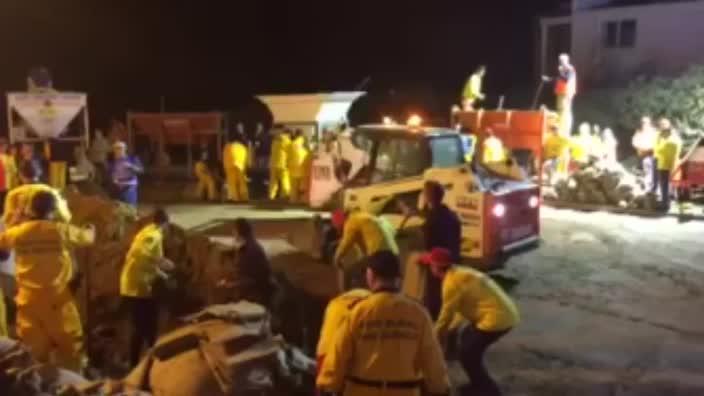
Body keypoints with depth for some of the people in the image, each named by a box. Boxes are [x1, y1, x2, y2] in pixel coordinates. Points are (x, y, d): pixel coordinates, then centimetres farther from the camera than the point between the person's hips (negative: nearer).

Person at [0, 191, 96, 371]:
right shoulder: (62, 230, -8)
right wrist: (91, 230, 33)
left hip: (29, 299, 3)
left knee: (33, 349, 13)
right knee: (70, 346, 12)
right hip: (57, 299, -2)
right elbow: (87, 237, 9)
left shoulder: (18, 232, -2)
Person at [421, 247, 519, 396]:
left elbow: (446, 314, -7)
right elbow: (459, 308, 25)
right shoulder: (461, 274, 17)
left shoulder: (451, 282, -13)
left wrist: (435, 338, 7)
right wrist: (448, 330, 26)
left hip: (497, 318, -10)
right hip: (506, 314, 10)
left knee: (467, 354, 1)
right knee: (466, 337, 23)